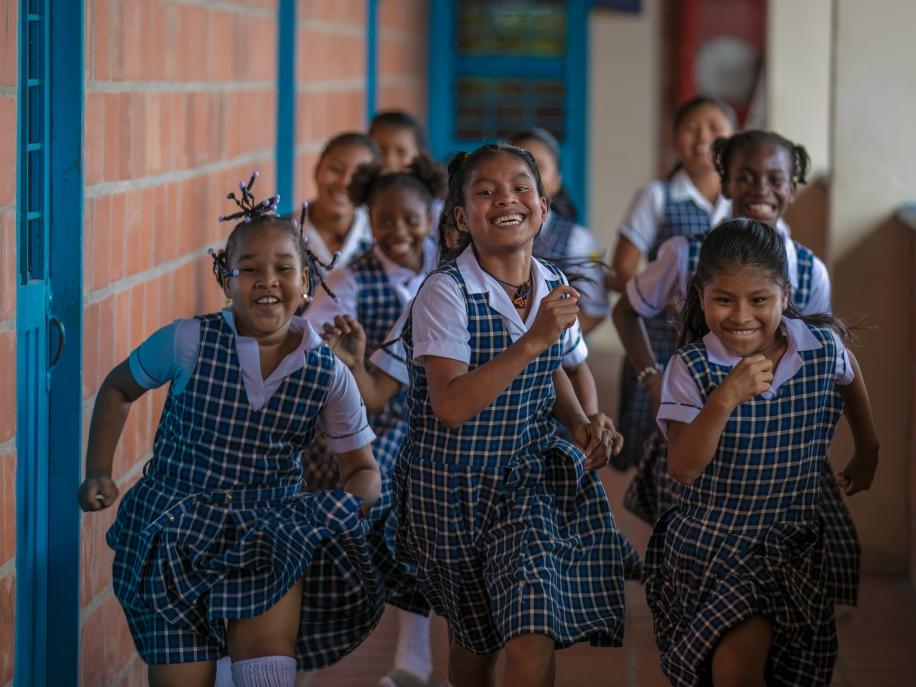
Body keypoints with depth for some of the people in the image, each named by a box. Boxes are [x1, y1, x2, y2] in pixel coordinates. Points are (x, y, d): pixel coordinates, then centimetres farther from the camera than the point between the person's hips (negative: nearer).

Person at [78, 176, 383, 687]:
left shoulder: (329, 376, -3)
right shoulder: (188, 344, -8)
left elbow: (363, 468, 9)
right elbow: (119, 388, 11)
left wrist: (347, 510, -12)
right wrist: (99, 473, 2)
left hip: (272, 531, 1)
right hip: (176, 533, 0)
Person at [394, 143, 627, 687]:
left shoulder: (554, 289, -3)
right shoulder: (446, 294, -20)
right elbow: (450, 406, -30)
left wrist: (581, 424, -2)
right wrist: (532, 340, -35)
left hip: (530, 474, 3)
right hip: (453, 485, -3)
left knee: (532, 634, -13)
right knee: (474, 635, 16)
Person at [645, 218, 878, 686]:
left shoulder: (823, 347, -8)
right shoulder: (691, 369, -14)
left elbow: (850, 380, 18)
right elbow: (683, 469, -23)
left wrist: (867, 451, 30)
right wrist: (725, 398, -34)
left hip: (792, 544, 2)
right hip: (708, 541, -2)